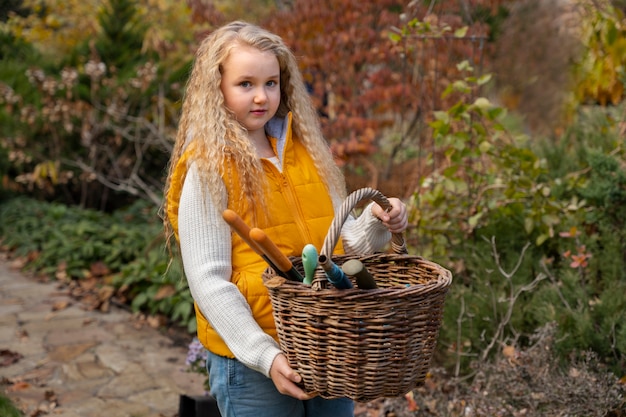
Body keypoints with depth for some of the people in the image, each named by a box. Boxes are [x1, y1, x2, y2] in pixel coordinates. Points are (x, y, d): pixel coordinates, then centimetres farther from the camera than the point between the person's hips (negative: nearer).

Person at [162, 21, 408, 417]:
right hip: (253, 361, -5)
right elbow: (209, 282, -13)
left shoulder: (306, 152, 6)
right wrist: (265, 355, -21)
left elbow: (340, 240, 12)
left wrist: (376, 224, -8)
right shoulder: (209, 171, -10)